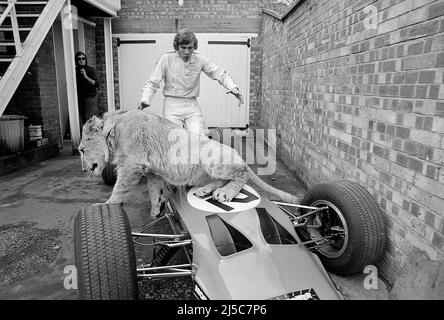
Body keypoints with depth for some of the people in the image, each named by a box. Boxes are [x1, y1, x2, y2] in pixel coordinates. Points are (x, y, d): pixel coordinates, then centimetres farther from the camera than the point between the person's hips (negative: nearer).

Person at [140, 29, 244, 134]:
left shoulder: (200, 59, 1)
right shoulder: (166, 59, -4)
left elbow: (220, 73, 3)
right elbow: (152, 83, -2)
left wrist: (233, 88, -14)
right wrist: (145, 100, -18)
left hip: (192, 105, 2)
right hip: (172, 105, -2)